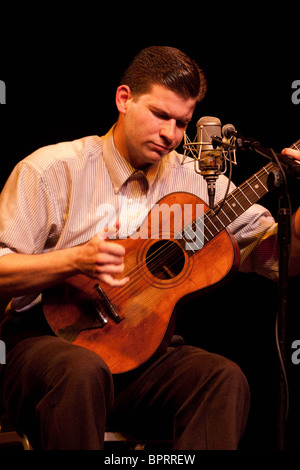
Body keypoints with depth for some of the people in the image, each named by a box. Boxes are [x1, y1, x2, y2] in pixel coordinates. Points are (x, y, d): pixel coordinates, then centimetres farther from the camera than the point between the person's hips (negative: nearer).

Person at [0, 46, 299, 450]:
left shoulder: (196, 182, 9)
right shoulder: (53, 169, -3)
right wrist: (75, 260, -23)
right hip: (44, 340, -3)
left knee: (225, 379, -25)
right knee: (83, 370, -37)